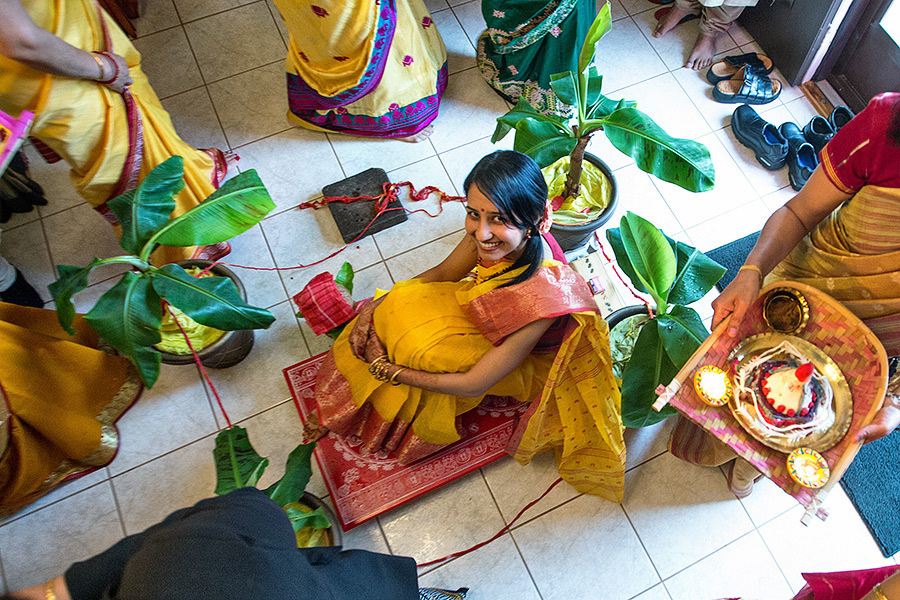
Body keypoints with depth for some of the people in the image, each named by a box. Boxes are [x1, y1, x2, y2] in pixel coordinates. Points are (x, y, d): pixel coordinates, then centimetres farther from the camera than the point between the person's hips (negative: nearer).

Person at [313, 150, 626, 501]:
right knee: (401, 307, -11)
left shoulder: (542, 295, -43)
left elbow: (473, 384, -32)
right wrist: (379, 307, -15)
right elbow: (444, 273, -4)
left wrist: (385, 368, -23)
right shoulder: (492, 235, -26)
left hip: (521, 363, -6)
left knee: (415, 345, -23)